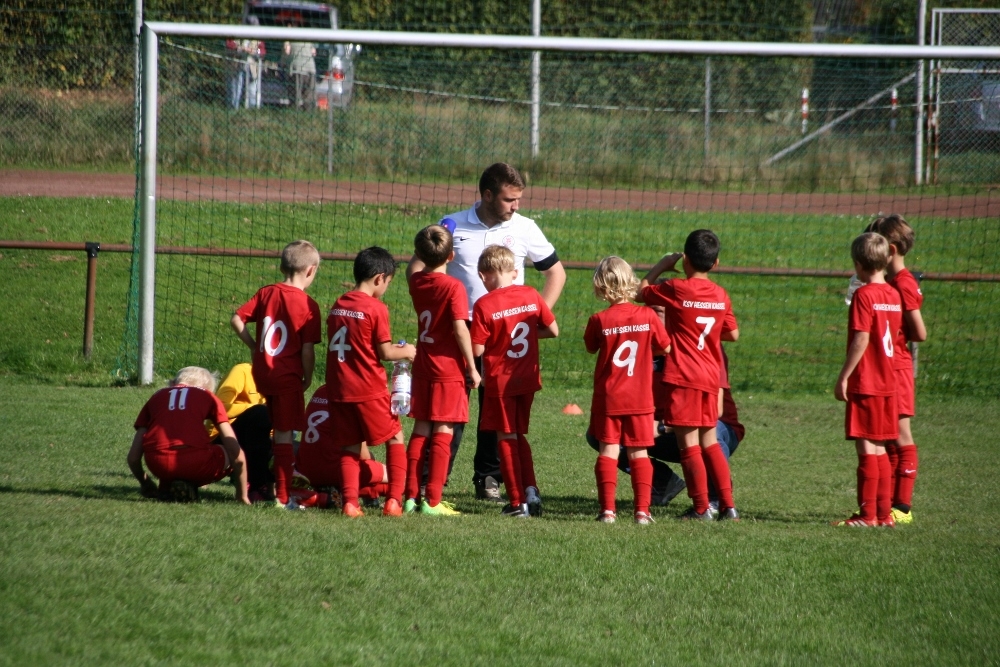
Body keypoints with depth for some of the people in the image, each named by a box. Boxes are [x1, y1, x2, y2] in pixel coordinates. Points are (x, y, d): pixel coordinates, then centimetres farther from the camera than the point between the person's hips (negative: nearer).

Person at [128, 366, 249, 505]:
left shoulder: (156, 397, 27)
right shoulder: (208, 397, 22)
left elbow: (133, 457, 21)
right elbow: (237, 454, 15)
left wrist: (145, 484, 40)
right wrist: (242, 495, 25)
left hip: (158, 465, 4)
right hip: (196, 462, -4)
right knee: (232, 457, 28)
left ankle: (166, 485, 13)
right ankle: (189, 484, 7)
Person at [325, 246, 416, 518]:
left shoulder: (337, 306, 8)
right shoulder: (376, 309, -11)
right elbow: (384, 353, -10)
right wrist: (406, 352, 10)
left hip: (338, 389, 5)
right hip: (369, 389, -5)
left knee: (350, 447, 11)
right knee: (395, 439, 9)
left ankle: (349, 501, 0)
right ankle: (394, 499, 1)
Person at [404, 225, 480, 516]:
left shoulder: (416, 282, 3)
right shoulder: (453, 287, -14)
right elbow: (460, 329, -20)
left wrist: (424, 248, 20)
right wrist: (472, 368, -13)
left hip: (423, 367, 6)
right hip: (449, 369, -6)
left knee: (421, 430, 12)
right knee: (443, 432, -2)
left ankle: (410, 496, 11)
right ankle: (432, 500, -4)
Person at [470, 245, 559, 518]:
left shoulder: (484, 305, -14)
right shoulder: (531, 295, -2)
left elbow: (477, 350, -15)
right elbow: (553, 330, 5)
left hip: (500, 381, -4)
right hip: (528, 378, 4)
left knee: (506, 439, 6)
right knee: (519, 436, 19)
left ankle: (518, 501, 6)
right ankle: (530, 489, 5)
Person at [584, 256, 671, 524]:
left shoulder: (599, 321, -11)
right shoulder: (648, 316, -7)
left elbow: (591, 348, 6)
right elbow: (666, 348, 4)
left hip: (608, 397, -1)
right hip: (640, 398, 1)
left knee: (608, 450, 4)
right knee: (639, 452, 7)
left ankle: (607, 509, -2)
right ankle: (642, 509, 1)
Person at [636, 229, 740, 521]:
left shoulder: (676, 289, -10)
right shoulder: (721, 295, 4)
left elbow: (642, 292, 5)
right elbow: (733, 333, 14)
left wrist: (660, 267, 17)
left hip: (682, 377, -6)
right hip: (711, 376, 6)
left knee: (688, 443, -1)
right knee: (709, 442, 15)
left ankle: (701, 508, -1)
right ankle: (728, 504, 12)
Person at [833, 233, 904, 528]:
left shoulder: (864, 295, -13)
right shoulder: (893, 295, 9)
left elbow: (861, 340, -18)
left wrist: (843, 377, -14)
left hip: (865, 382, -8)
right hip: (887, 381, 8)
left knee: (866, 447, -4)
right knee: (878, 448, 13)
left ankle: (868, 514, -3)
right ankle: (884, 512, 14)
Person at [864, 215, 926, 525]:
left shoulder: (903, 284, -14)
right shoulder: (889, 282, 14)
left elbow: (920, 334, -17)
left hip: (896, 368, -10)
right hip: (882, 368, 10)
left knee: (900, 436, -5)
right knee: (887, 438, 12)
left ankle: (903, 506, -3)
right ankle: (887, 503, 16)